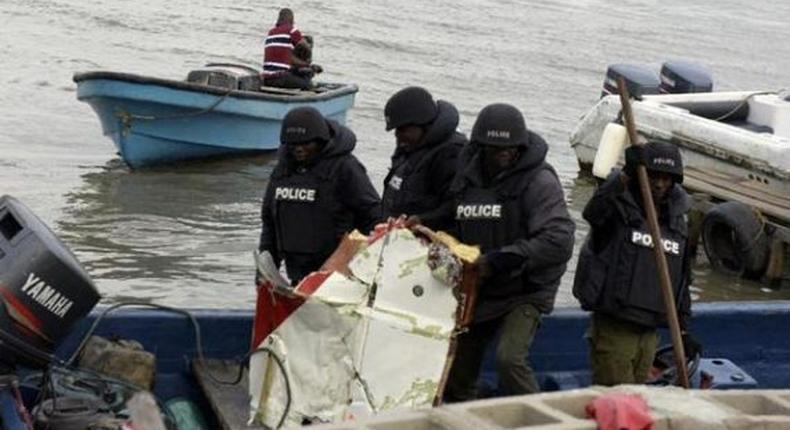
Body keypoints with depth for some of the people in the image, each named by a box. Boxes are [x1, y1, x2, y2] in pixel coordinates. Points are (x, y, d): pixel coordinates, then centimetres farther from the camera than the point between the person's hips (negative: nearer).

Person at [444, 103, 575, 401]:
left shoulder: (539, 181, -14)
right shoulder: (467, 178, 5)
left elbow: (559, 241, -25)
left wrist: (499, 260, -26)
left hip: (525, 292, -6)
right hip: (475, 292, 6)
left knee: (509, 358, -27)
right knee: (456, 371, 11)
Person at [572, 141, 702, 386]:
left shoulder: (677, 222, 13)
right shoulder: (620, 209, -5)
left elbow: (682, 280, 20)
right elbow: (592, 213, -31)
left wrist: (684, 330, 18)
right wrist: (625, 176, -42)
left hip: (649, 333, 6)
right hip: (613, 328, -6)